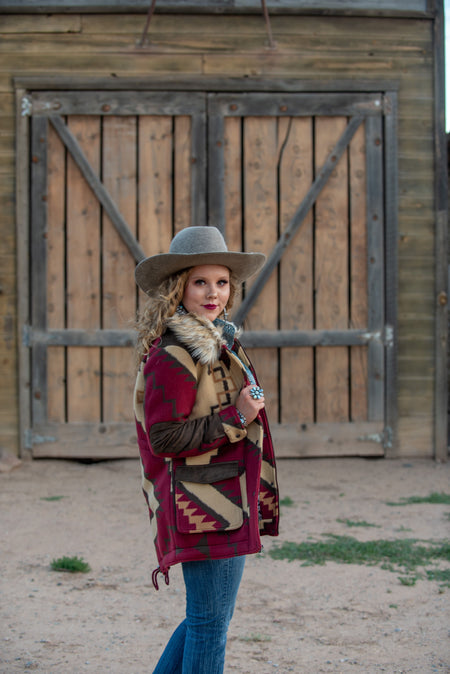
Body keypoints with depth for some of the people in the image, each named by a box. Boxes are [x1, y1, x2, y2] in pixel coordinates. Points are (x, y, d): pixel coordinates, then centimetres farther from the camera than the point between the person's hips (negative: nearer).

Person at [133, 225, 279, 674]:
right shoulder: (172, 357, -17)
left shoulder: (216, 342, 14)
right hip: (206, 507, -10)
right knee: (210, 623, -1)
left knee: (206, 618, 18)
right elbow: (164, 437, -21)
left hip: (225, 500, 10)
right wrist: (236, 417, -21)